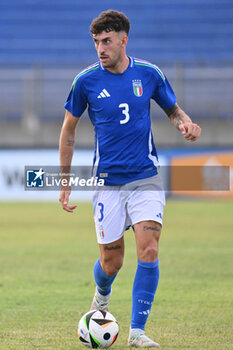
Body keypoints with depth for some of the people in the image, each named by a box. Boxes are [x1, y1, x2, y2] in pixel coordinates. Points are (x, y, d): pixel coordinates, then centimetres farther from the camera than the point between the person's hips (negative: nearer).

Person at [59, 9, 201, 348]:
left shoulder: (149, 74, -1)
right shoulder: (86, 81, -3)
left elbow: (173, 109, 16)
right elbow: (69, 130, 8)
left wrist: (185, 123, -8)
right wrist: (65, 181, 8)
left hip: (146, 177, 0)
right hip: (107, 183, 0)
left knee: (148, 251, -16)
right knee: (111, 262, 3)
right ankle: (102, 295, 40)